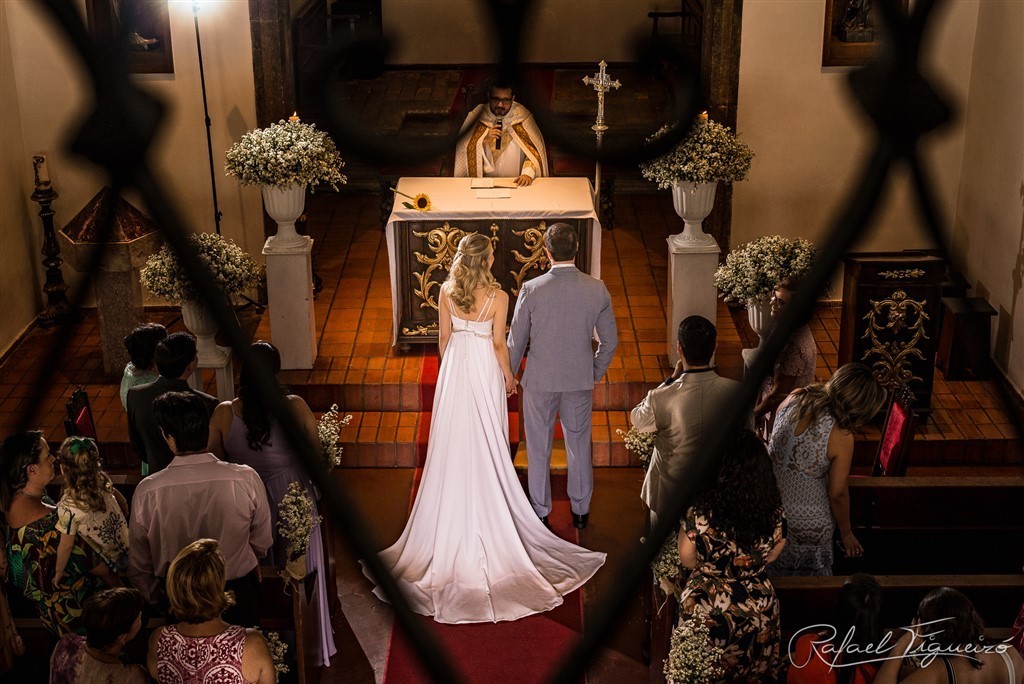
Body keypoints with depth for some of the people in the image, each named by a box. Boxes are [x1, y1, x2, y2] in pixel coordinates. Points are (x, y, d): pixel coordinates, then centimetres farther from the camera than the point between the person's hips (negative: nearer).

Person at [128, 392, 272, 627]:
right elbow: (262, 543, -8)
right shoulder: (246, 480, -25)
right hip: (239, 589, 0)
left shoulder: (147, 492, -24)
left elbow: (138, 563, -9)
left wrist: (152, 597, 11)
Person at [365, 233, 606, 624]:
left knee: (453, 444, 13)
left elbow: (444, 336, 2)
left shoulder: (447, 291, -6)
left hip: (454, 371, 3)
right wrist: (508, 375, 5)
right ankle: (486, 515, 20)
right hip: (485, 371, -3)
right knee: (485, 445, 9)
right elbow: (498, 344, -10)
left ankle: (450, 528, 23)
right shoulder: (497, 297, -16)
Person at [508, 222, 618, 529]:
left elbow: (516, 342, -9)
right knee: (579, 446, 18)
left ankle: (540, 511, 27)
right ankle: (581, 510, 31)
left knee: (539, 449, 14)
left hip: (540, 380, -2)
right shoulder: (597, 290, -12)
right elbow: (610, 341, -2)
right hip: (581, 380, 2)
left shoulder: (532, 290, -18)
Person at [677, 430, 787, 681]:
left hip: (707, 608, -2)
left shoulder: (700, 513, -28)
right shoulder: (775, 514, -19)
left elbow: (688, 561, -10)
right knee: (752, 670, 27)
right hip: (759, 610, 2)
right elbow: (770, 556, 0)